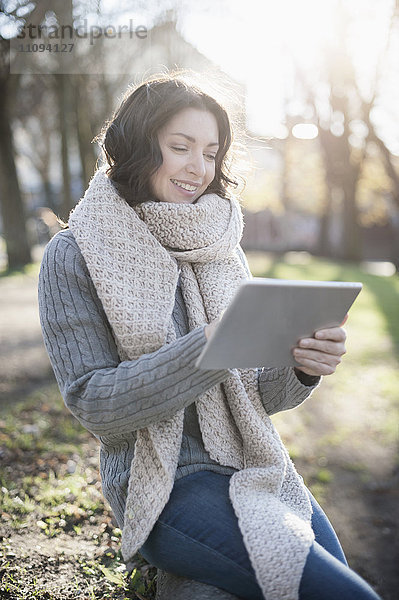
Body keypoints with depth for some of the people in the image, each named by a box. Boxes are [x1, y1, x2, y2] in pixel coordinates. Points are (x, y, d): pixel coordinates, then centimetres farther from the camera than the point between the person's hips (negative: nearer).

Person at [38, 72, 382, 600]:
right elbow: (93, 403, -13)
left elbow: (257, 394, 7)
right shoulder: (75, 255, -6)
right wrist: (208, 347, -25)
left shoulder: (221, 247, 7)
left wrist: (303, 367, -15)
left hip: (258, 469, 5)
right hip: (167, 488, -5)